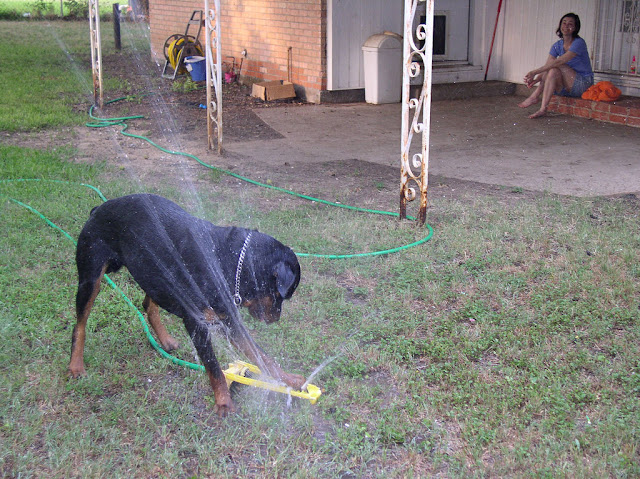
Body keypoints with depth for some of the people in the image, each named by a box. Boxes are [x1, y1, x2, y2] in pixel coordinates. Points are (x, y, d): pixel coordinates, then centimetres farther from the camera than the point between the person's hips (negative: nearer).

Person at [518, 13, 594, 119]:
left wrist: (535, 72, -30)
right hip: (568, 88, 6)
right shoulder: (557, 46, 6)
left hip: (583, 83, -6)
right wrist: (535, 80, -25)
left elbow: (559, 61, -26)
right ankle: (542, 109, -31)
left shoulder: (579, 43, -16)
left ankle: (534, 96, -24)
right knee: (553, 71, -22)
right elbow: (547, 66, -4)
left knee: (555, 67, -25)